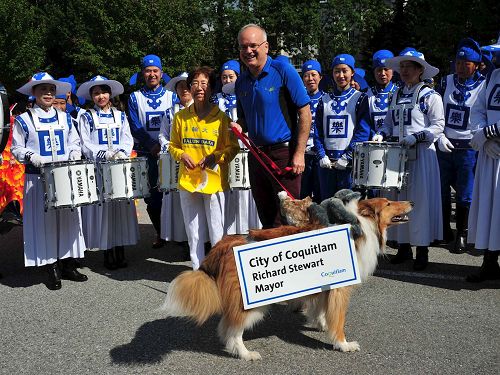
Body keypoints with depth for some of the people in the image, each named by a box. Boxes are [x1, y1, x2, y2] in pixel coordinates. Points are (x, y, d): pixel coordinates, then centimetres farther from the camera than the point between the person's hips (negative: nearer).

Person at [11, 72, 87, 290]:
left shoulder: (65, 118, 11)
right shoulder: (24, 120, 1)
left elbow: (74, 142, 17)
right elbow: (16, 148, 1)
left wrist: (75, 154, -3)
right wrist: (31, 156, -16)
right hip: (38, 178, -3)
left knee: (68, 218, 5)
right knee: (44, 221, -1)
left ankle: (68, 264, 16)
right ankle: (52, 269, 7)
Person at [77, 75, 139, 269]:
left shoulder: (120, 116, 14)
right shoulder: (87, 117, 7)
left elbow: (128, 139, 8)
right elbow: (85, 144, -2)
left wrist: (122, 152, -12)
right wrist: (105, 154, -16)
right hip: (98, 168, -2)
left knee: (121, 207, 1)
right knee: (103, 208, -4)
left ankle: (120, 251, 8)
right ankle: (108, 253, 2)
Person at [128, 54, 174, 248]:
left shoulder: (171, 96, 10)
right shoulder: (135, 98, 9)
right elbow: (134, 127, 0)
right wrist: (152, 144, -14)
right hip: (147, 154, 1)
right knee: (151, 196, 2)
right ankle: (160, 234, 15)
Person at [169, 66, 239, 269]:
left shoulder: (222, 118, -1)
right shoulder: (180, 117, 7)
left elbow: (233, 148, 1)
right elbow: (173, 145, 15)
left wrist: (214, 157, -15)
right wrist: (181, 155, -6)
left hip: (214, 181, -3)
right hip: (187, 181, 3)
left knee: (216, 231, 0)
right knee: (193, 231, 10)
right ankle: (197, 270, 21)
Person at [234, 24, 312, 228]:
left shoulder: (283, 71, -7)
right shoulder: (241, 82, 11)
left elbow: (305, 113, -10)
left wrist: (299, 154, -15)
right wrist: (239, 127, -2)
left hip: (284, 154, -6)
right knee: (266, 218, 13)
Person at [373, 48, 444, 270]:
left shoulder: (430, 95, -2)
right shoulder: (397, 95, 16)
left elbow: (438, 126, -7)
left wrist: (415, 137, -19)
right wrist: (381, 134, 1)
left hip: (422, 154, -6)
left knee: (420, 200, -4)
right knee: (399, 199, 7)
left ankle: (422, 251, 3)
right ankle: (403, 246, 16)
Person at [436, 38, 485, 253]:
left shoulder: (483, 86, -3)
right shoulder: (447, 81, 6)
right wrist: (440, 136, -4)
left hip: (468, 148, -3)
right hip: (444, 145, 3)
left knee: (464, 195, 2)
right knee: (442, 191, 9)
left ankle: (462, 235, 15)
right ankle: (443, 230, 24)